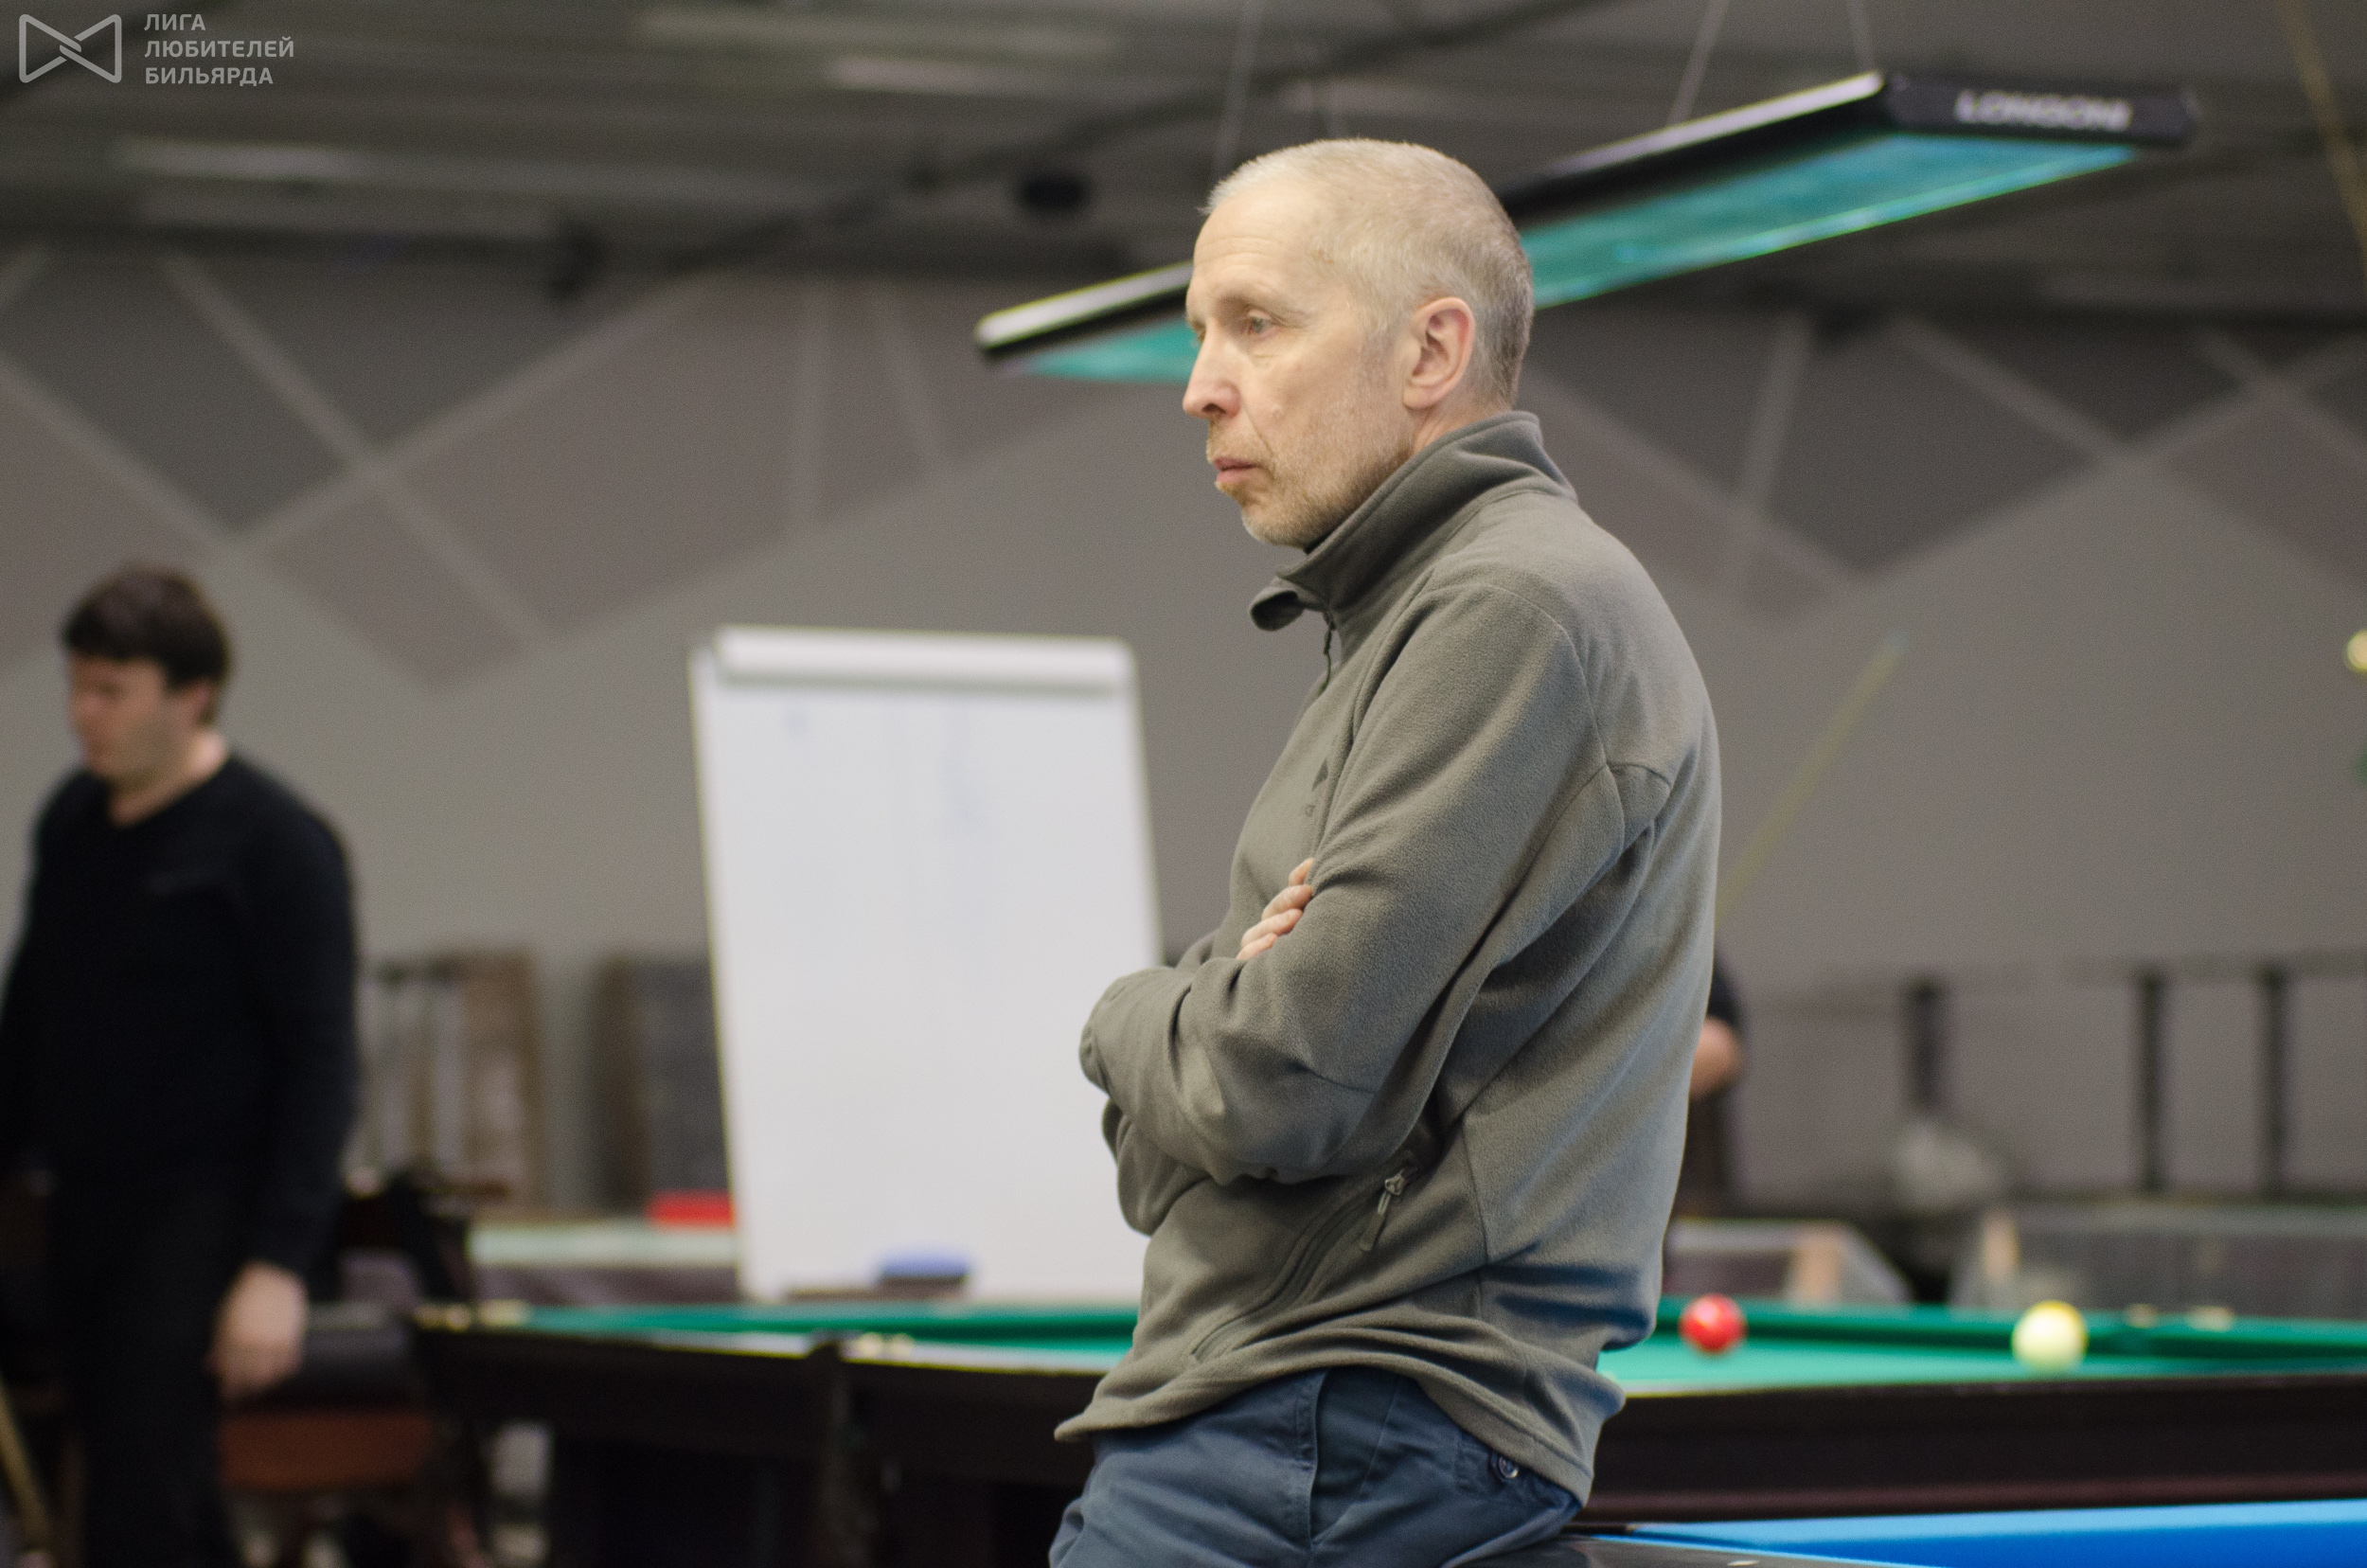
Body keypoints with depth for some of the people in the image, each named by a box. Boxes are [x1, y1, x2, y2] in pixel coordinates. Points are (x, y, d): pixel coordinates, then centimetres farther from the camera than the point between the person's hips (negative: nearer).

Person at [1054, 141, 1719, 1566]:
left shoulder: (1520, 607, -12)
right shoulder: (1405, 616, 21)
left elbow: (1282, 1090, -18)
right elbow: (1174, 1137, 18)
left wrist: (1133, 1019, 2)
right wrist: (1213, 1003, -3)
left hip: (1335, 1448, -10)